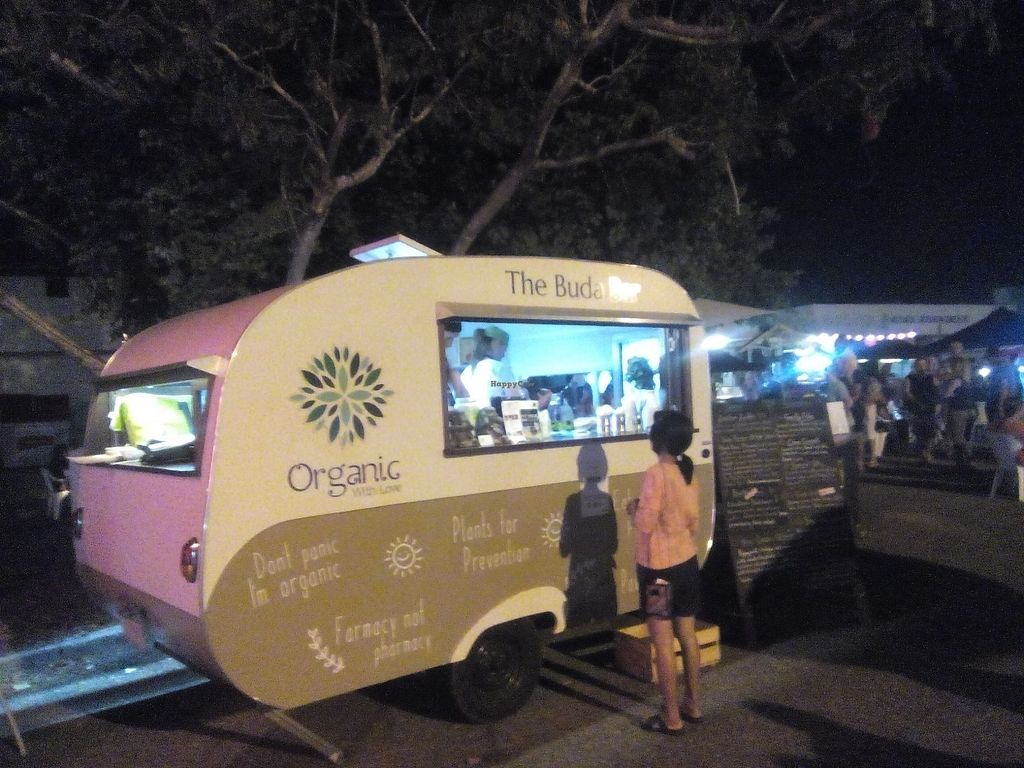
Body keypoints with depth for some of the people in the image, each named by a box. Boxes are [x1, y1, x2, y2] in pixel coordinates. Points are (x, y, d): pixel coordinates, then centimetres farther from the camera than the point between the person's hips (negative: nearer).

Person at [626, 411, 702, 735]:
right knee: (688, 636, 17)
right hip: (687, 562, 8)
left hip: (659, 568, -8)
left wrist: (634, 509, 0)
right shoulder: (689, 472, 5)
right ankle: (692, 705, 29)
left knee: (663, 643, 2)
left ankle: (671, 718, 9)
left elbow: (645, 524, -21)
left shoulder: (656, 474, -20)